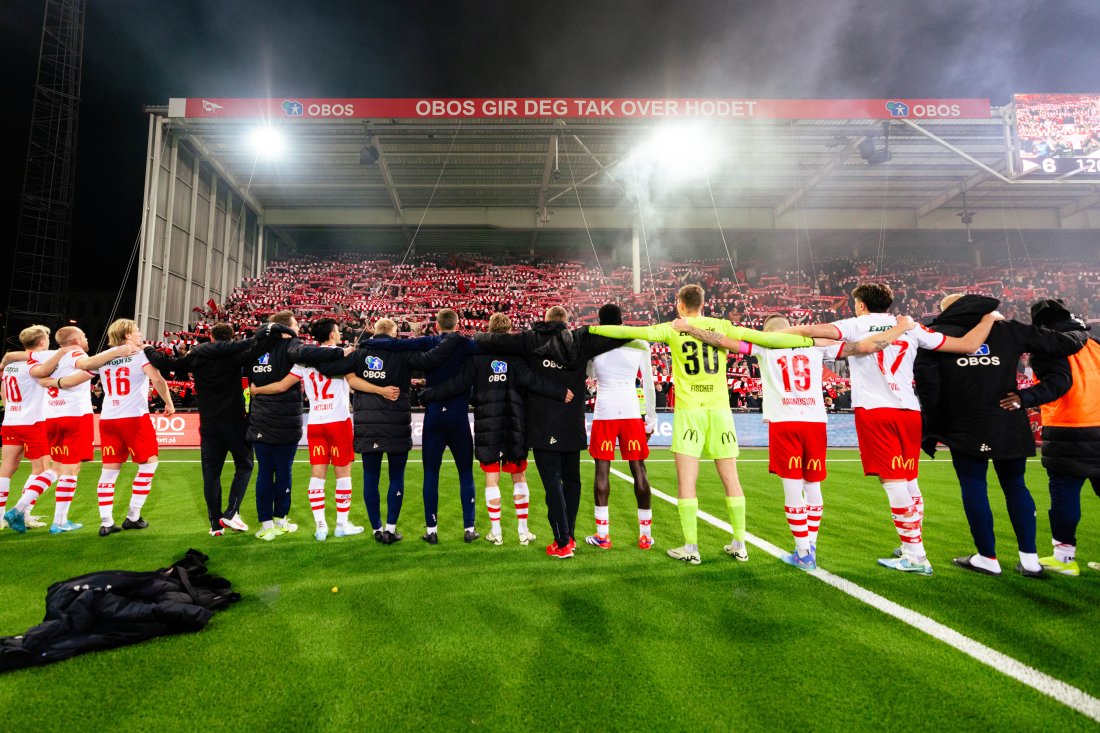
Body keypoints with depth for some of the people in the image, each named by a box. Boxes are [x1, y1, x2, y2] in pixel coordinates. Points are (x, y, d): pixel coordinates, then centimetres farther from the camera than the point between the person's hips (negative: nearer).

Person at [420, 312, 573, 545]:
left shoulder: (478, 355, 1)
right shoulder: (517, 354, -3)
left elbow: (458, 384, -4)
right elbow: (530, 379, -17)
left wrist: (427, 395, 5)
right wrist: (560, 392, -20)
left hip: (486, 426, 0)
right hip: (514, 425, 0)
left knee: (492, 478, 8)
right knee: (519, 477, 11)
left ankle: (495, 531, 13)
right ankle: (523, 530, 15)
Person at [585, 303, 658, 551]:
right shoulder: (640, 344, 2)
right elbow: (649, 384, 5)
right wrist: (651, 419, 11)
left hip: (604, 412, -1)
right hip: (632, 412, 1)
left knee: (602, 471, 6)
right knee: (639, 470, 7)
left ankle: (602, 534, 9)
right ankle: (645, 534, 13)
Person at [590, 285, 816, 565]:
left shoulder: (672, 329, 3)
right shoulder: (722, 326, 8)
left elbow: (631, 332, 0)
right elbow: (764, 338, 5)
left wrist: (592, 329, 8)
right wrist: (809, 340, 11)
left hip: (688, 411, -3)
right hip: (720, 410, 3)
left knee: (686, 482, 1)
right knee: (731, 480, 10)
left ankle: (691, 548, 3)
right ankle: (739, 544, 18)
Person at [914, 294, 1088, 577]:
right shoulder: (1008, 330, 8)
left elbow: (928, 386, -7)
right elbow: (1062, 343, 11)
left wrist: (930, 431, 0)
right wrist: (1080, 334, 37)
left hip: (965, 431, -3)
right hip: (1009, 427, 4)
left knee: (974, 489, 6)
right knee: (1015, 485, 16)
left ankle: (987, 558, 12)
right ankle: (1029, 559, 19)